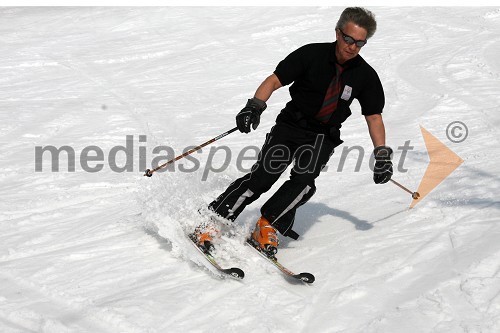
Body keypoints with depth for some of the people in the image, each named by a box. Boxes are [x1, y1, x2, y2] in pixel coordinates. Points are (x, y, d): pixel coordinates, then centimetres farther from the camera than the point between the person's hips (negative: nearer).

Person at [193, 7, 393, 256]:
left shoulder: (365, 75, -2)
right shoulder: (312, 54, -10)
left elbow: (374, 117, 6)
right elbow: (275, 80, -11)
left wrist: (382, 154, -2)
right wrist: (255, 106, -28)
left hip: (322, 137, 2)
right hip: (290, 125, -2)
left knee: (304, 179, -26)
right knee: (263, 175, -18)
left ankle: (267, 227, -17)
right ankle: (212, 222, -14)